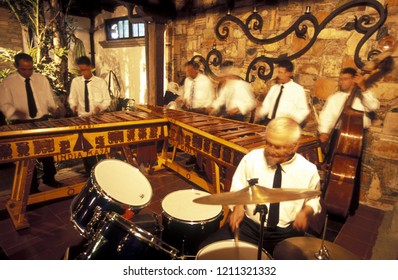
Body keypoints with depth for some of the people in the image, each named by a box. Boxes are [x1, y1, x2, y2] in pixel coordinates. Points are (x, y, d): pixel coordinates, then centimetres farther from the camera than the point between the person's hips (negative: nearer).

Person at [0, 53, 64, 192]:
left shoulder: (42, 79, 4)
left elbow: (50, 98, 8)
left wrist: (55, 109, -12)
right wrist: (15, 112, -25)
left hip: (43, 121, 3)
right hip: (21, 124, -2)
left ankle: (49, 178, 31)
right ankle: (32, 186, 21)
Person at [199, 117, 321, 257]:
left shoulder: (308, 170, -6)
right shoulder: (251, 158, -7)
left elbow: (314, 199, 12)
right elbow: (237, 189, 6)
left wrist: (307, 211, -10)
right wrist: (238, 206, -14)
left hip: (287, 233, 0)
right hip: (249, 225, 1)